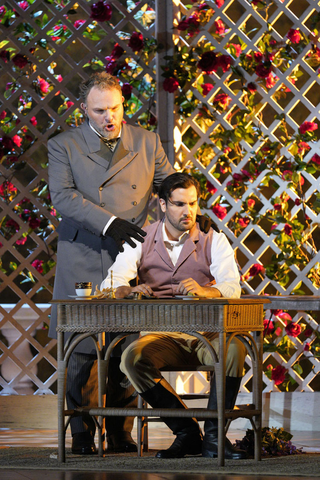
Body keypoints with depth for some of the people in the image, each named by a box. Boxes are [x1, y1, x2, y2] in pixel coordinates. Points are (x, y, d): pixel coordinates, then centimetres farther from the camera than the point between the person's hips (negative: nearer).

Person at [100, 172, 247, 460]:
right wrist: (129, 290, -30)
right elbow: (111, 283, -4)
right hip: (161, 336, 1)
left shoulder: (213, 240, 7)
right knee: (132, 358, -32)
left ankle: (214, 436, -20)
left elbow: (232, 287, -10)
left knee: (235, 348, -34)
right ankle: (187, 433, -18)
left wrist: (204, 291, -33)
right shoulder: (141, 240, 8)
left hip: (206, 335, 0)